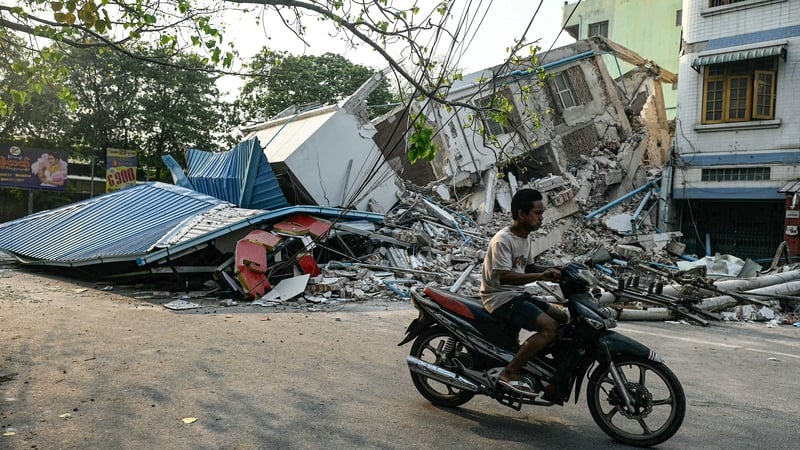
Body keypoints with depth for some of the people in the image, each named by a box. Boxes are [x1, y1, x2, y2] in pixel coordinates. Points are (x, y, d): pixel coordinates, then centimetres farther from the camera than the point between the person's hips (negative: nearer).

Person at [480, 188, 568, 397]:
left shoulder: (525, 239, 12)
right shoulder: (503, 240, -18)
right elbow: (503, 277, -28)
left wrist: (549, 271, 5)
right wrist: (540, 276, -33)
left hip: (518, 295, 10)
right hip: (500, 298, -10)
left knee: (563, 319, 8)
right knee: (549, 326, -23)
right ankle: (509, 373, -17)